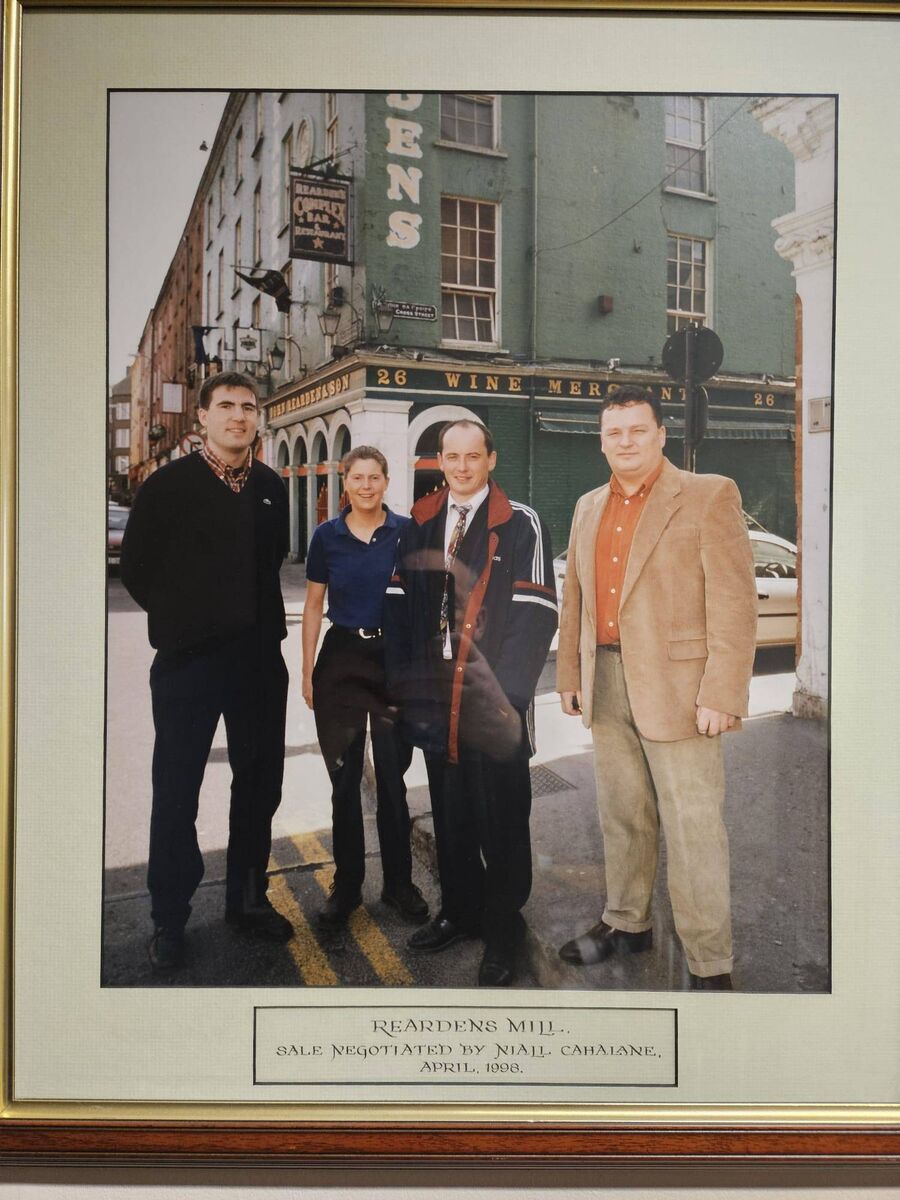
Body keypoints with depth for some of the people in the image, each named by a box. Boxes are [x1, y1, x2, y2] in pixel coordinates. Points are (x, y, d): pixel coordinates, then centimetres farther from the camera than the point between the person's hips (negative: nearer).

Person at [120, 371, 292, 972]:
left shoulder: (271, 488, 7)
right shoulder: (167, 485, -4)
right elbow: (136, 566, 2)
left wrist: (260, 620, 10)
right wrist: (180, 618, 4)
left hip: (259, 657, 4)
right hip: (188, 659, -4)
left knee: (259, 783, 13)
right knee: (177, 791, 4)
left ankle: (248, 899, 30)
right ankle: (169, 918, 21)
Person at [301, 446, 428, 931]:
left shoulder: (407, 533, -1)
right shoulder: (327, 536, 2)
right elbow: (313, 606, 8)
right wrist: (307, 672, 4)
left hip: (395, 659, -1)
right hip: (342, 661, 1)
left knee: (393, 777, 6)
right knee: (344, 778, 9)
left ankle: (398, 882, 23)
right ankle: (346, 885, 24)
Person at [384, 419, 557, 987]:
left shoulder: (521, 525, -5)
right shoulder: (419, 525, 10)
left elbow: (536, 612, -10)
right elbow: (399, 604, 9)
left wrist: (508, 694, -16)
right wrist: (405, 684, 2)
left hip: (494, 704, -4)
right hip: (436, 701, 4)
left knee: (502, 820, 6)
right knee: (450, 813, 16)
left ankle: (503, 932, 22)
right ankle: (460, 910, 34)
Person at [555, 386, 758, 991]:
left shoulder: (709, 495, -6)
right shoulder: (589, 507, 13)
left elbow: (734, 602, -11)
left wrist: (721, 694, -16)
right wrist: (570, 677, 13)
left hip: (677, 687, -6)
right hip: (606, 685, 6)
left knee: (693, 831, -1)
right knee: (622, 818, 17)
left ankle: (710, 964, 12)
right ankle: (627, 924, 34)